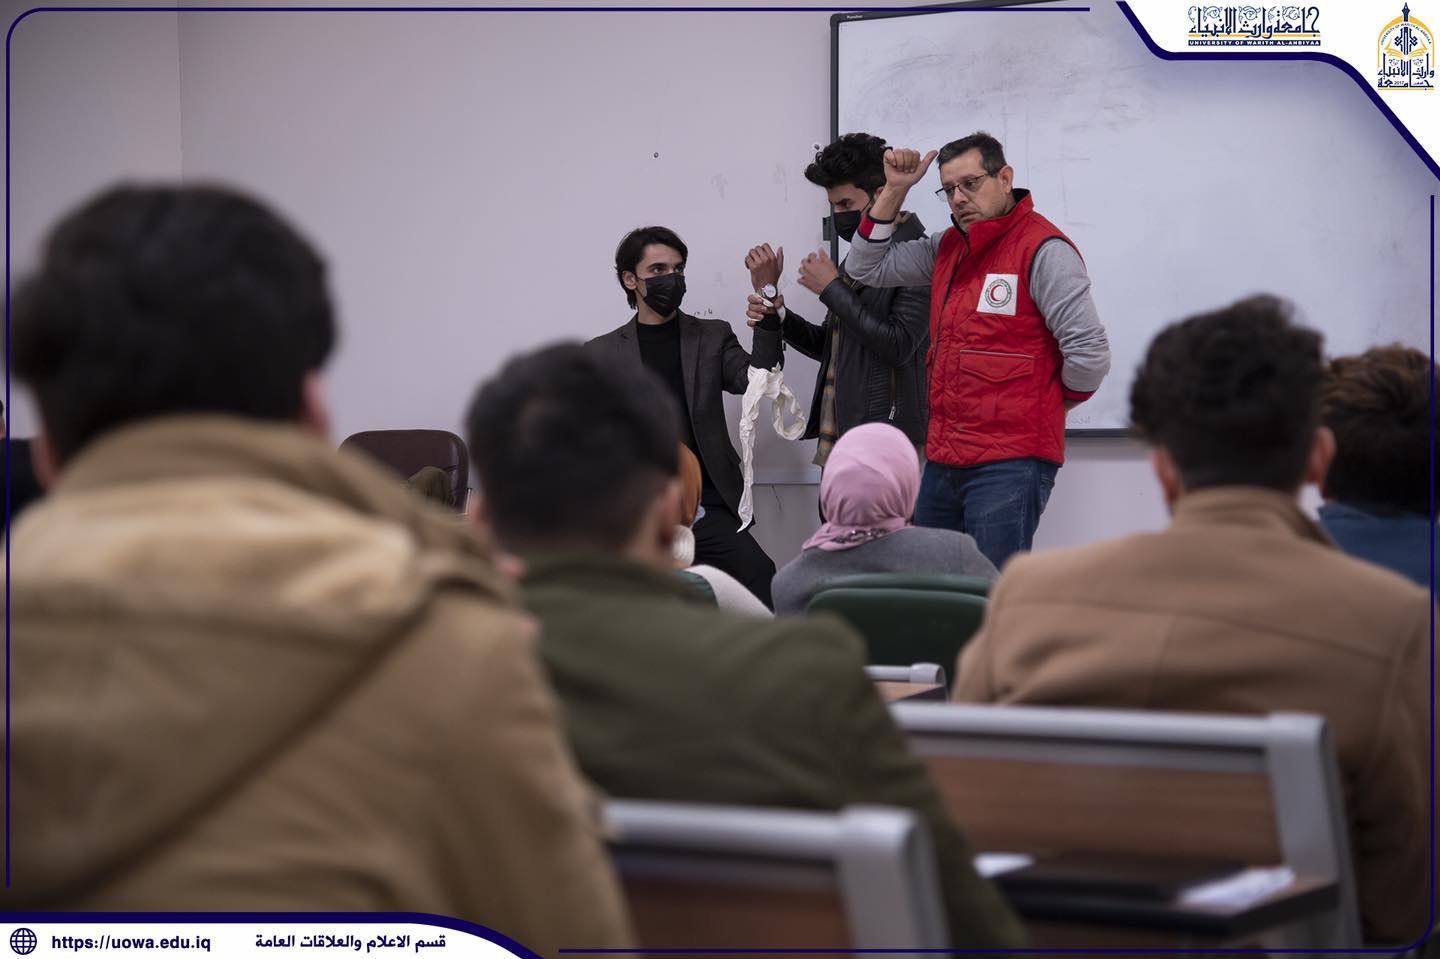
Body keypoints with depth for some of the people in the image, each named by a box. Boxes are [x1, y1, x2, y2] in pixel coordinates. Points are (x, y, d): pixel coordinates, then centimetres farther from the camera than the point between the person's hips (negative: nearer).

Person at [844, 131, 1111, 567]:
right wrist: (894, 191, 10)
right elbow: (869, 267, 19)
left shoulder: (1044, 250, -10)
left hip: (1009, 464, -8)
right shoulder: (948, 247, 14)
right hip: (943, 459, 8)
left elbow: (1090, 354, -15)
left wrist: (1047, 406, 1)